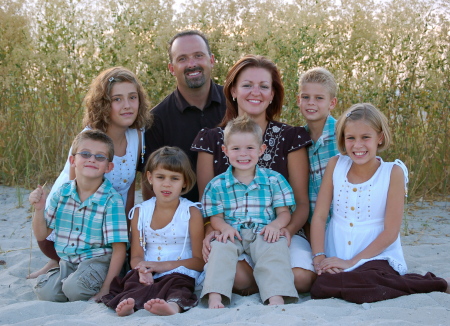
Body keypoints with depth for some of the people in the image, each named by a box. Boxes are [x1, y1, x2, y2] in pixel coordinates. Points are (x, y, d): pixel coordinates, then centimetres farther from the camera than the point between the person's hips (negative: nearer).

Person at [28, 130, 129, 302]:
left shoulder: (111, 200, -14)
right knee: (45, 292, -22)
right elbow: (41, 235, 10)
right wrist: (39, 209, -9)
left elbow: (119, 249, -13)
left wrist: (106, 288, -18)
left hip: (97, 262, -4)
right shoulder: (62, 193, 2)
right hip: (67, 263, 4)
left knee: (74, 287, -32)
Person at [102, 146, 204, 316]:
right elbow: (136, 256, 5)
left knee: (177, 283, -33)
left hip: (179, 272, -2)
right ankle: (129, 302, -56)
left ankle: (174, 304, -62)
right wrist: (142, 269, -21)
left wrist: (165, 265, -17)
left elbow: (199, 261, -3)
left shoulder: (191, 212, 2)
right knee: (134, 277, -28)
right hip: (148, 275, 3)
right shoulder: (140, 212, 11)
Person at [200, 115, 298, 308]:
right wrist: (225, 227, -16)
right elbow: (215, 216, 7)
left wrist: (276, 225, -15)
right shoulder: (217, 185, 11)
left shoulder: (274, 180, 10)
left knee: (275, 249, -31)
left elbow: (284, 211, 8)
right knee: (220, 249, -29)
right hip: (232, 235, 1)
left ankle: (276, 297, -41)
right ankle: (214, 297, -37)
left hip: (263, 234, 0)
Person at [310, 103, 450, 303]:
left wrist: (352, 262, -13)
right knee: (321, 288, -28)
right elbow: (319, 216, 3)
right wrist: (319, 258, -10)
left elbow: (390, 232, -7)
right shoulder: (335, 165, 4)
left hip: (377, 258, -3)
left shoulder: (393, 172, -5)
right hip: (336, 262, 4)